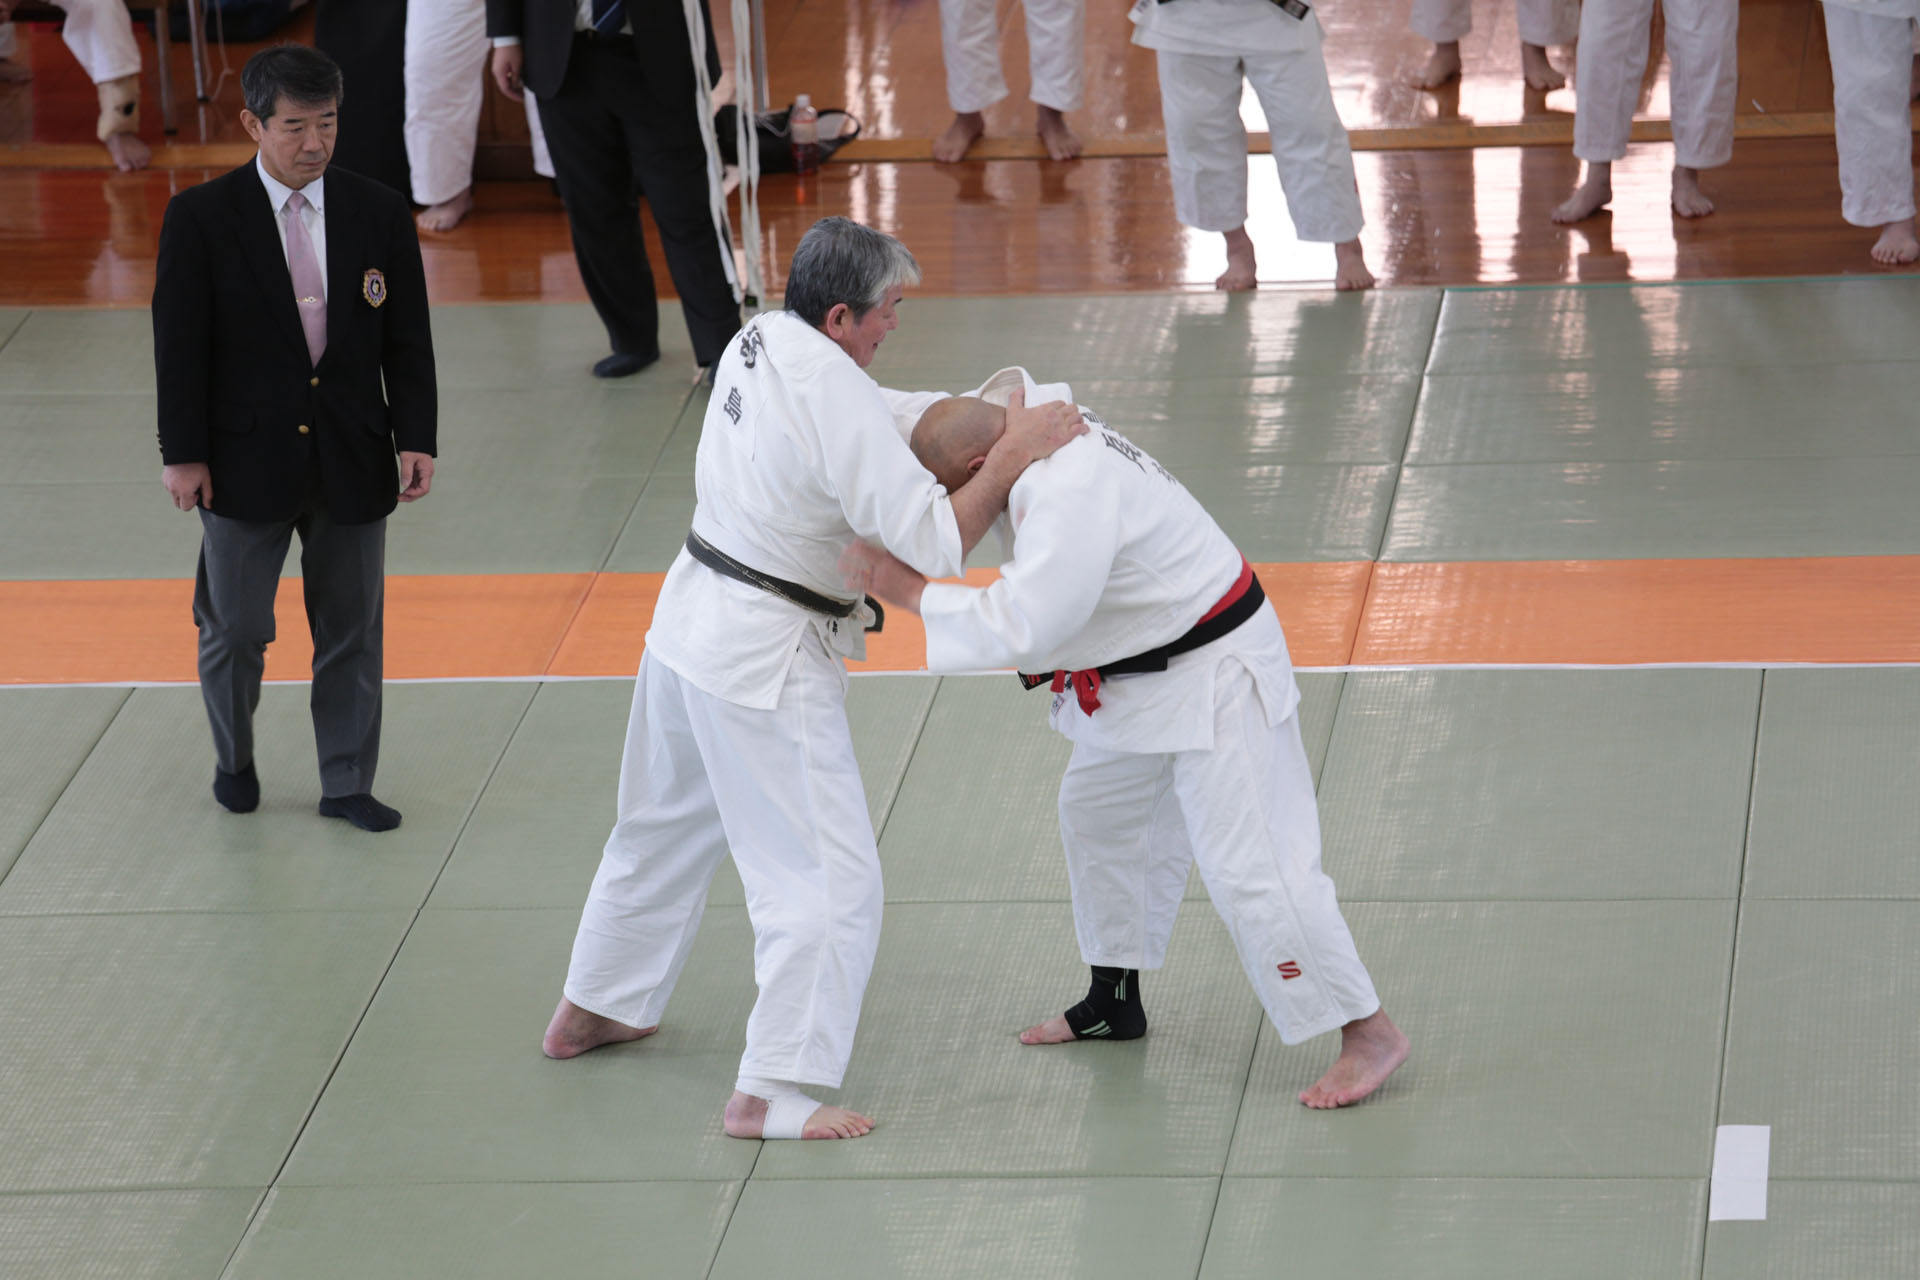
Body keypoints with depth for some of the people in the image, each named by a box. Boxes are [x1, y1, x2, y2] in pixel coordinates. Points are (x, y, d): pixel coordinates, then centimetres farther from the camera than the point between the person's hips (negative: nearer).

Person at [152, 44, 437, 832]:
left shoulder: (379, 215, 0)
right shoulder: (201, 219, -8)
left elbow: (407, 341, 3)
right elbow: (180, 345, -6)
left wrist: (415, 439, -5)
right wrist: (183, 454, -7)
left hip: (351, 461, 2)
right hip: (247, 460, -2)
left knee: (351, 631, 9)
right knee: (234, 628, 9)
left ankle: (347, 784, 22)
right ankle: (234, 760, 33)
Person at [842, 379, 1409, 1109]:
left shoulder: (1068, 494, -32)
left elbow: (1022, 626, -36)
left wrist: (905, 591, -30)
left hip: (1212, 677, -11)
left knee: (1249, 868, -12)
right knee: (1099, 820, 23)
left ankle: (1370, 1034, -4)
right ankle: (1115, 1001, 40)